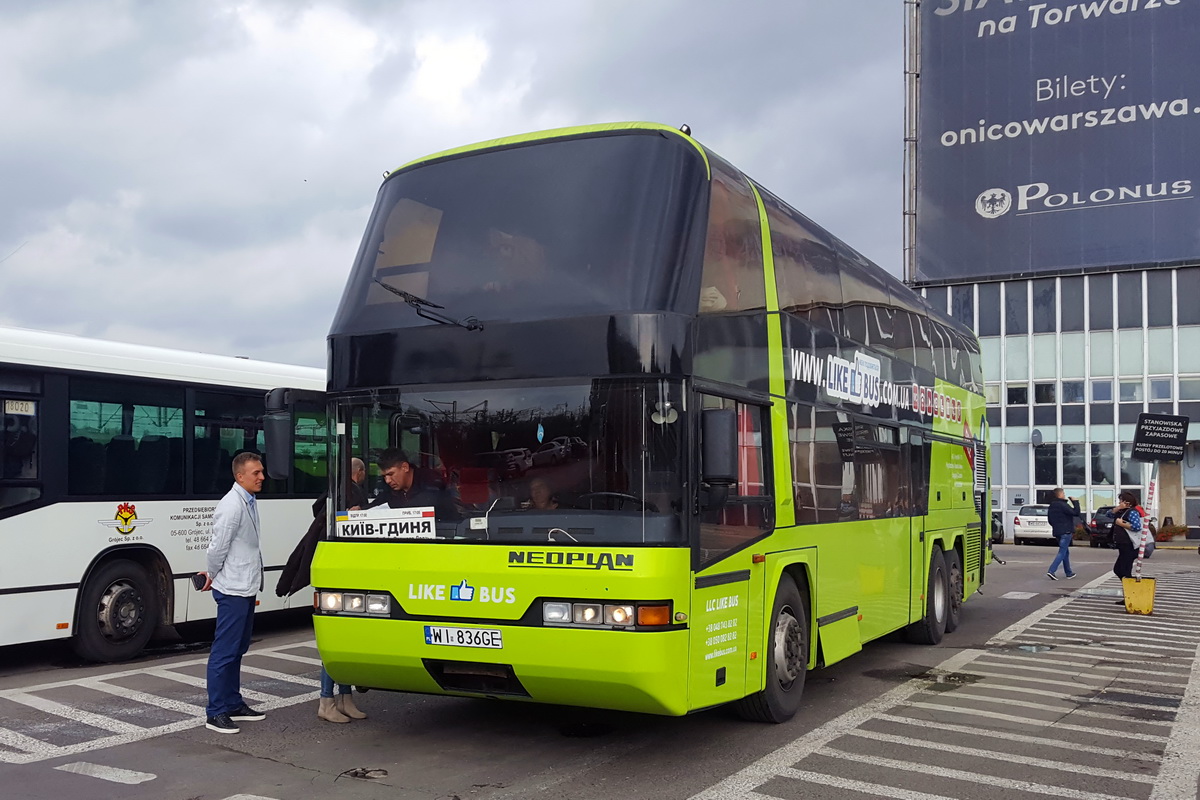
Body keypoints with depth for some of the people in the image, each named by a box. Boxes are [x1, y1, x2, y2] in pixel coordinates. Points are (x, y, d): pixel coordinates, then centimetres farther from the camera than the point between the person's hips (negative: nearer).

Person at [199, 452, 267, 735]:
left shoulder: (250, 502, 11)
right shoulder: (232, 505, -19)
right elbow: (218, 547, -17)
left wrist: (213, 576, 15)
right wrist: (213, 575, -1)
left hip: (247, 587, 10)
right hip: (233, 589, -10)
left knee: (237, 650, 16)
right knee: (225, 651, -4)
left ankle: (234, 704, 26)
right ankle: (216, 713, 1)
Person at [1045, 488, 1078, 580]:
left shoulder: (1052, 506, 11)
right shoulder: (1063, 505, -17)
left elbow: (1049, 520, 19)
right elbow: (1076, 512, -19)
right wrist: (1075, 502, -9)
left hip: (1057, 532, 9)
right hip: (1065, 532, -9)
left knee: (1066, 552, 18)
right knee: (1062, 553, -8)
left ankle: (1069, 573, 24)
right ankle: (1051, 571, -18)